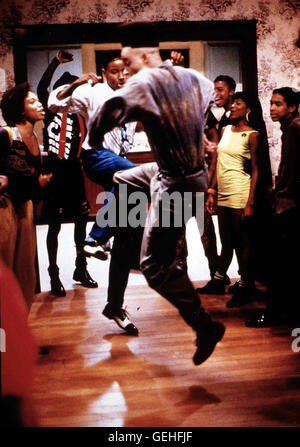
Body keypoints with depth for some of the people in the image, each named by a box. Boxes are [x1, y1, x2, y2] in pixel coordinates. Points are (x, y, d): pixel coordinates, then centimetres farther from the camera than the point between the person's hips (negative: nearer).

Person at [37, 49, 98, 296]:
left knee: (81, 221, 11)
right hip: (55, 174, -6)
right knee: (55, 226, 1)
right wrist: (56, 61, -21)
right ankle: (54, 275, 11)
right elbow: (41, 88, -19)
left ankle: (81, 269, 26)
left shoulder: (79, 115, 12)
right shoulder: (52, 110, -4)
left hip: (74, 174, 6)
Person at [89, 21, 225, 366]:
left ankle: (205, 328, 4)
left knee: (156, 264, -4)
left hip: (176, 184, -9)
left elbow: (113, 108, -30)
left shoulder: (145, 82, -18)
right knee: (121, 181, 27)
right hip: (194, 171, 10)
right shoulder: (192, 77, 6)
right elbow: (211, 92, 27)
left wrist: (94, 139, -9)